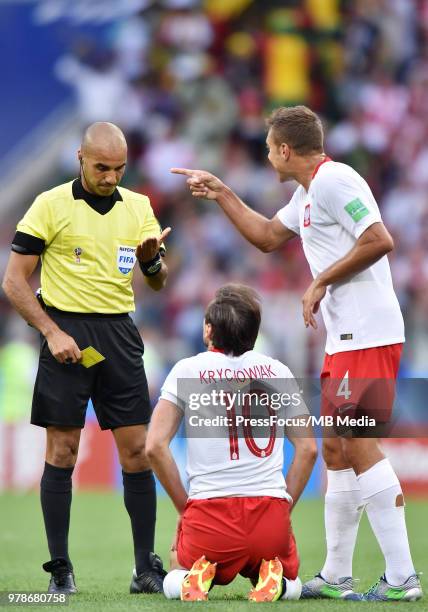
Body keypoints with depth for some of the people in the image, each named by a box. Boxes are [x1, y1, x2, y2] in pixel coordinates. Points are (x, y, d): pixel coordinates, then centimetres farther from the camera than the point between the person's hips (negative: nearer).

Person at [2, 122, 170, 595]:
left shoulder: (138, 207, 10)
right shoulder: (50, 205, -2)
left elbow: (158, 283, 12)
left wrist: (151, 260, -11)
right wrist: (52, 333, -13)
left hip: (120, 334, 3)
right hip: (66, 333, -3)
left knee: (137, 450, -1)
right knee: (62, 452, -3)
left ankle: (146, 568, 5)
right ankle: (60, 569, 3)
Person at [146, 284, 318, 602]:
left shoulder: (187, 370, 3)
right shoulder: (277, 371, 9)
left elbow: (155, 446, -4)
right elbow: (308, 449, 6)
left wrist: (185, 507, 6)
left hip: (209, 513, -1)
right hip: (271, 512, 1)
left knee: (174, 583, 29)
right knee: (291, 585, 29)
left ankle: (198, 575, -6)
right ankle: (273, 577, -7)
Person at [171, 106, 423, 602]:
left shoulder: (333, 180, -12)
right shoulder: (307, 193, 20)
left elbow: (379, 241, -21)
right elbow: (267, 236, 35)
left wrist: (322, 282, -14)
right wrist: (220, 194, 33)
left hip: (367, 335, -11)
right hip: (345, 338, 11)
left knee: (359, 446, -14)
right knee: (336, 449, 11)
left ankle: (401, 577, -16)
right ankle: (335, 577, 16)